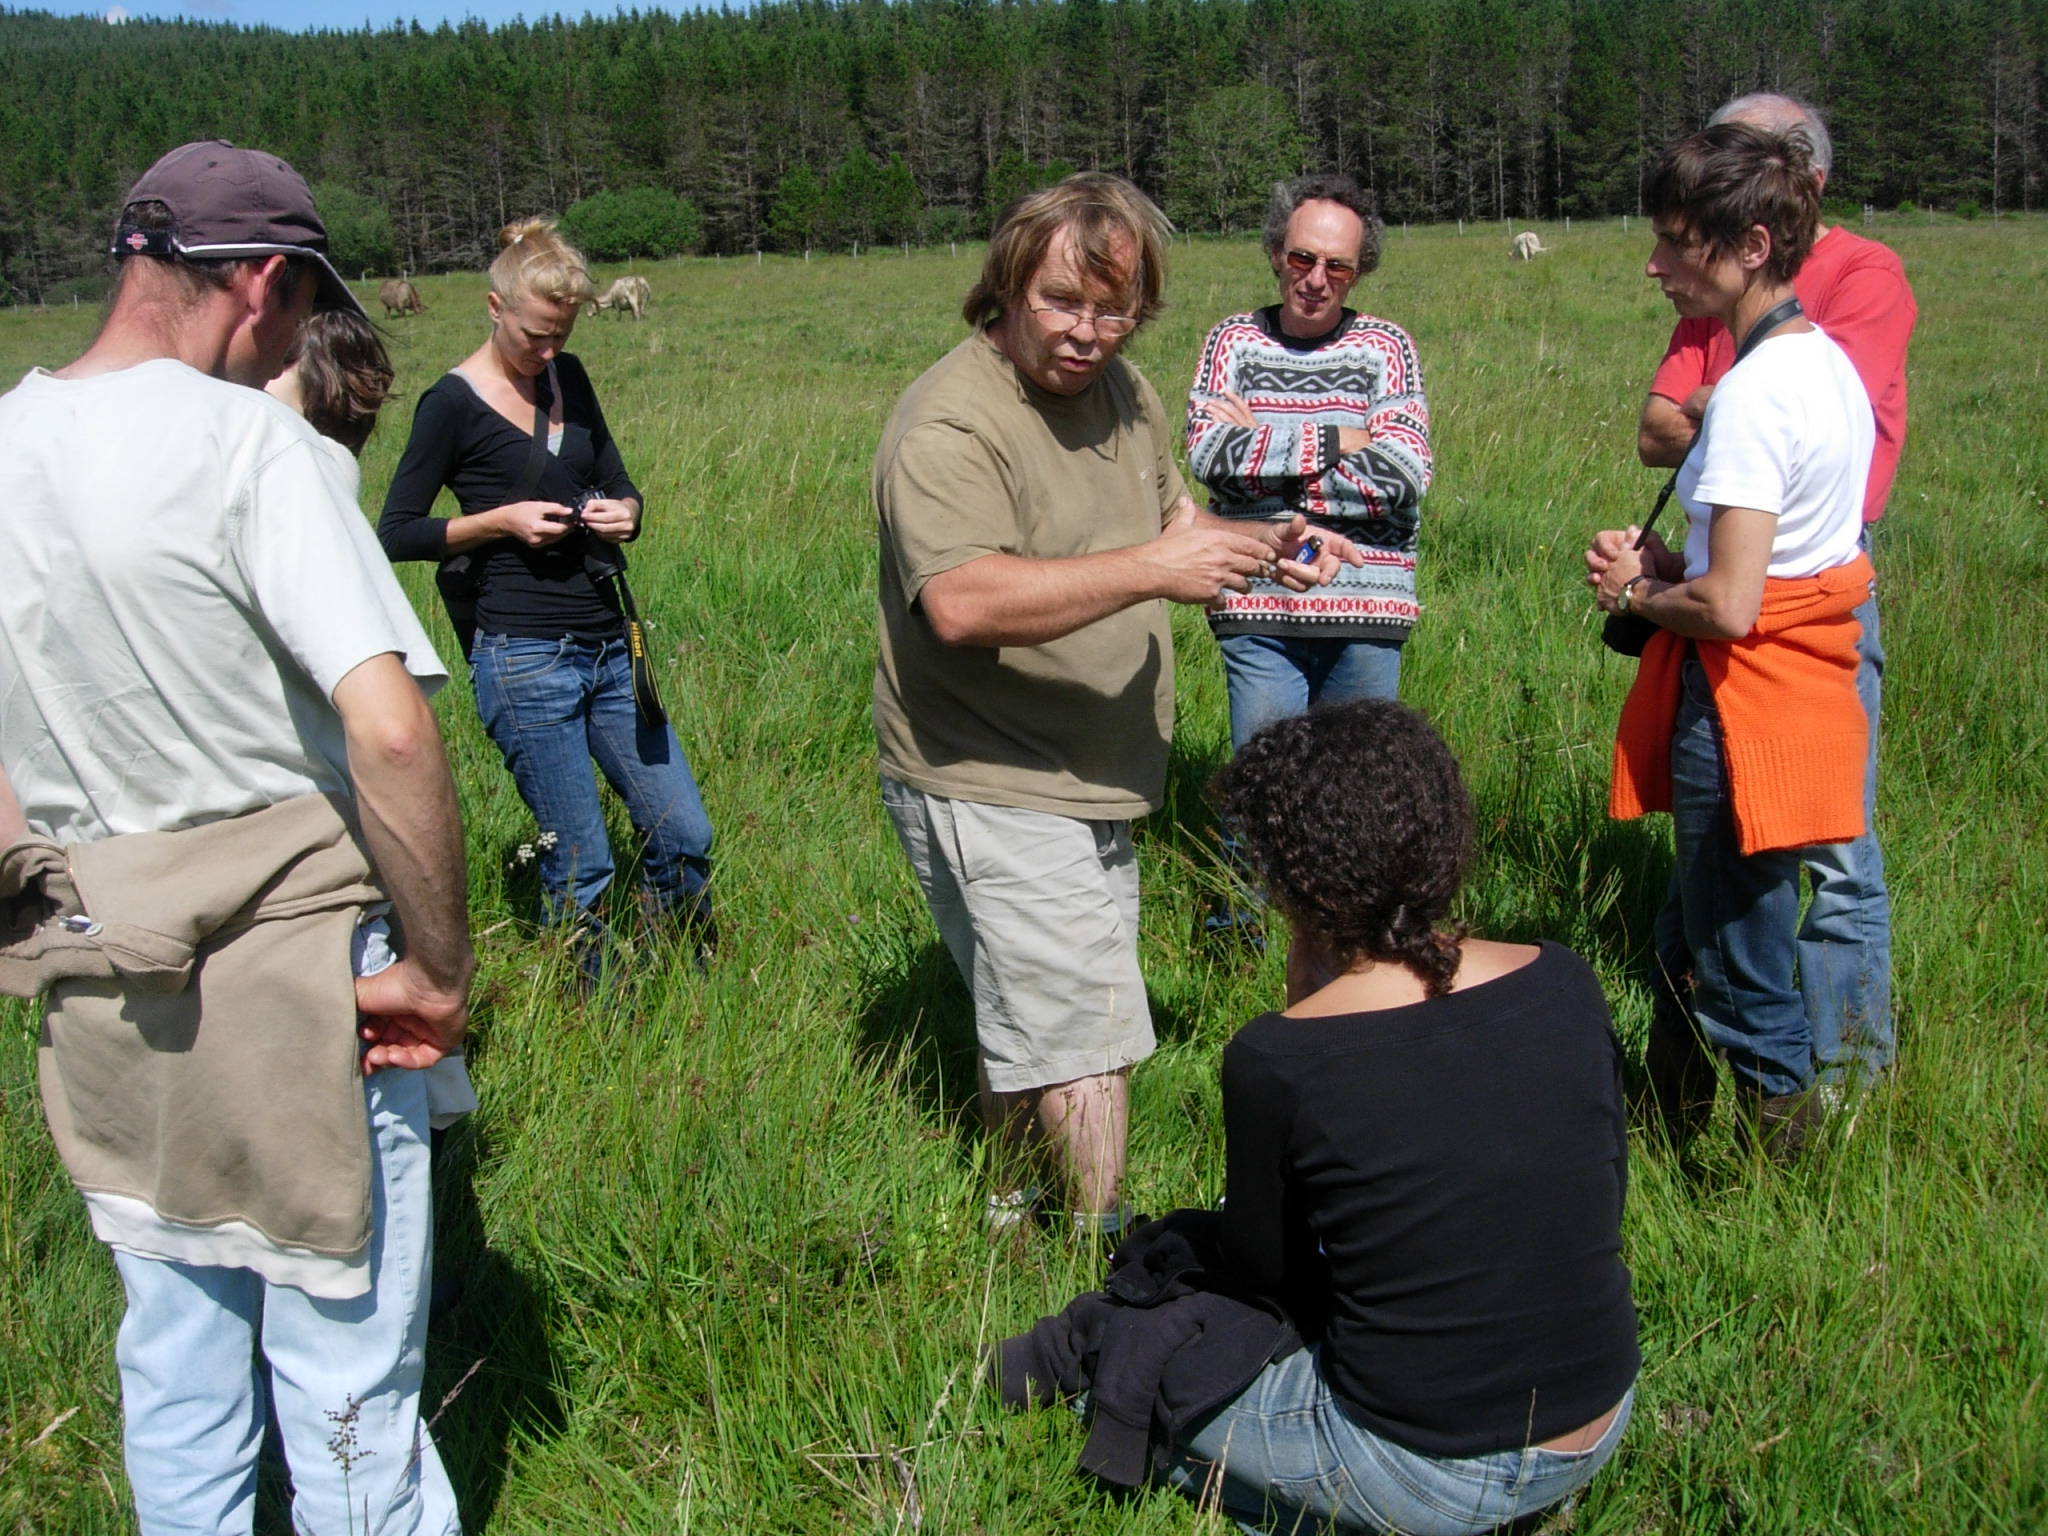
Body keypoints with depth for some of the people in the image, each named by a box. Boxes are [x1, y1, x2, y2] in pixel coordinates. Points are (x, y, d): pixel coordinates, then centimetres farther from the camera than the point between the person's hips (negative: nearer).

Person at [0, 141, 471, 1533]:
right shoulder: (248, 444, -17)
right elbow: (389, 730, -27)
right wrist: (440, 965, -17)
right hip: (284, 968, -6)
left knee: (172, 1361, 22)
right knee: (345, 1379, 8)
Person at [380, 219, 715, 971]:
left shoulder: (569, 378, 11)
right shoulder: (452, 403, -6)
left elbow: (619, 486, 20)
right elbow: (396, 534, -3)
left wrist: (624, 513, -3)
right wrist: (500, 521, -15)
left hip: (612, 648, 6)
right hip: (525, 660, -6)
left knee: (684, 837, 7)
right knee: (580, 867, 2)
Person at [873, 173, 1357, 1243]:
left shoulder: (1120, 391, 8)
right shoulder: (951, 423, -21)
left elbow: (1167, 521, 23)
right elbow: (961, 602, -36)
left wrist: (1262, 548, 3)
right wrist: (1151, 571, -37)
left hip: (1089, 785, 9)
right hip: (991, 788, -9)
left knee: (1031, 1023, 22)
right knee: (1082, 1033, -6)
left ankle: (1009, 1220, 39)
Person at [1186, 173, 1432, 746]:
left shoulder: (1384, 346, 4)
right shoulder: (1235, 341, 6)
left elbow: (1403, 477, -10)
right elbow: (1208, 455, -10)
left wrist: (1261, 444, -8)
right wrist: (1339, 441, -11)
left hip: (1365, 612, 0)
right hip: (1258, 610, 0)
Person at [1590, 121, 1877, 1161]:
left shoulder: (1754, 393, -21)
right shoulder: (1829, 365, 8)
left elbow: (1729, 606, -25)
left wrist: (1637, 591, -6)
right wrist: (1670, 567, 7)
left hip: (1742, 706, -10)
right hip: (1812, 681, 10)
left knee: (1746, 985, 5)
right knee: (1689, 951, 23)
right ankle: (1669, 1140, 38)